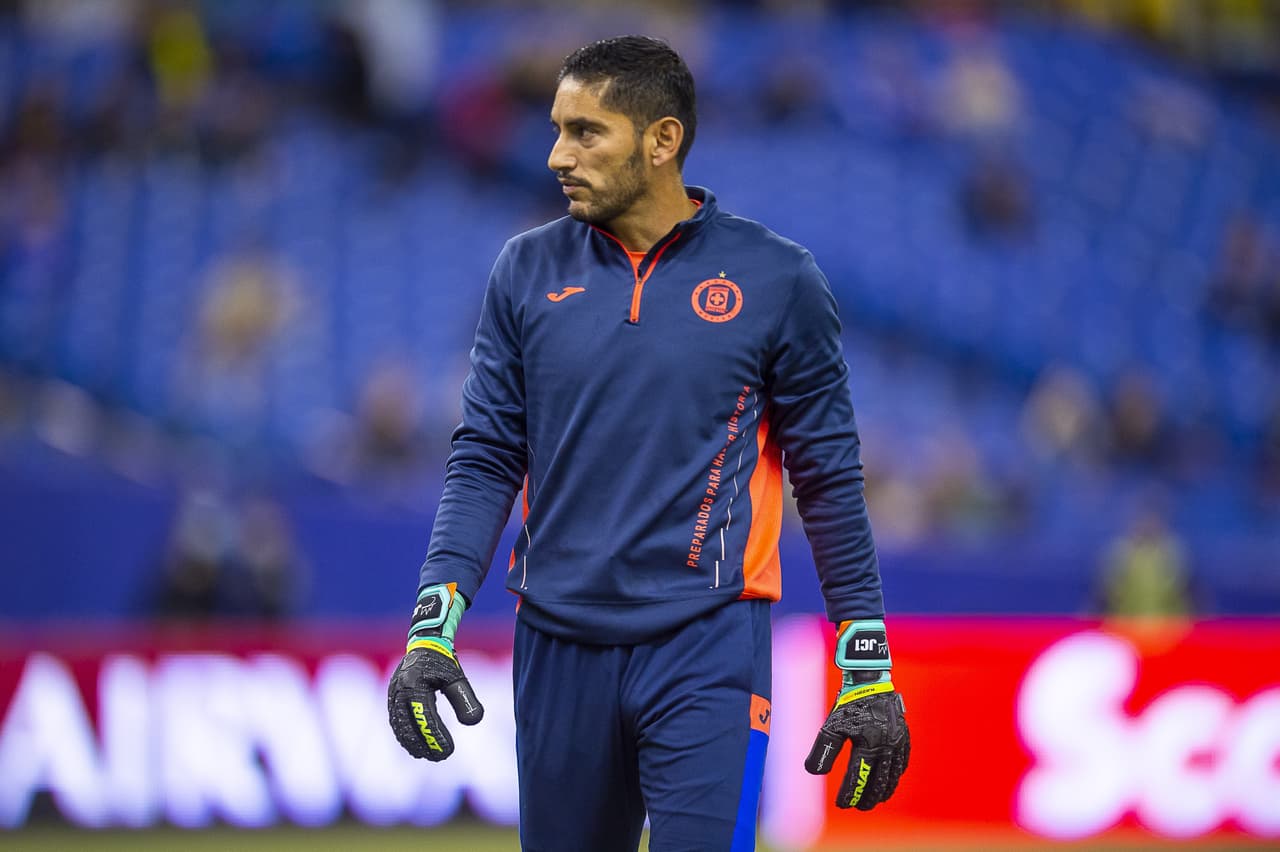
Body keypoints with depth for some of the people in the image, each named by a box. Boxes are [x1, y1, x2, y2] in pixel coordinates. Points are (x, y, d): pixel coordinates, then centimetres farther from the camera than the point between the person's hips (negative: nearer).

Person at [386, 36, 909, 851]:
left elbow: (829, 478, 3)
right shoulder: (528, 271, 6)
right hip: (559, 650, 3)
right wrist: (432, 629, -5)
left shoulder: (775, 279, -1)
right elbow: (485, 460, 7)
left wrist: (867, 674, 1)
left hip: (707, 644, -3)